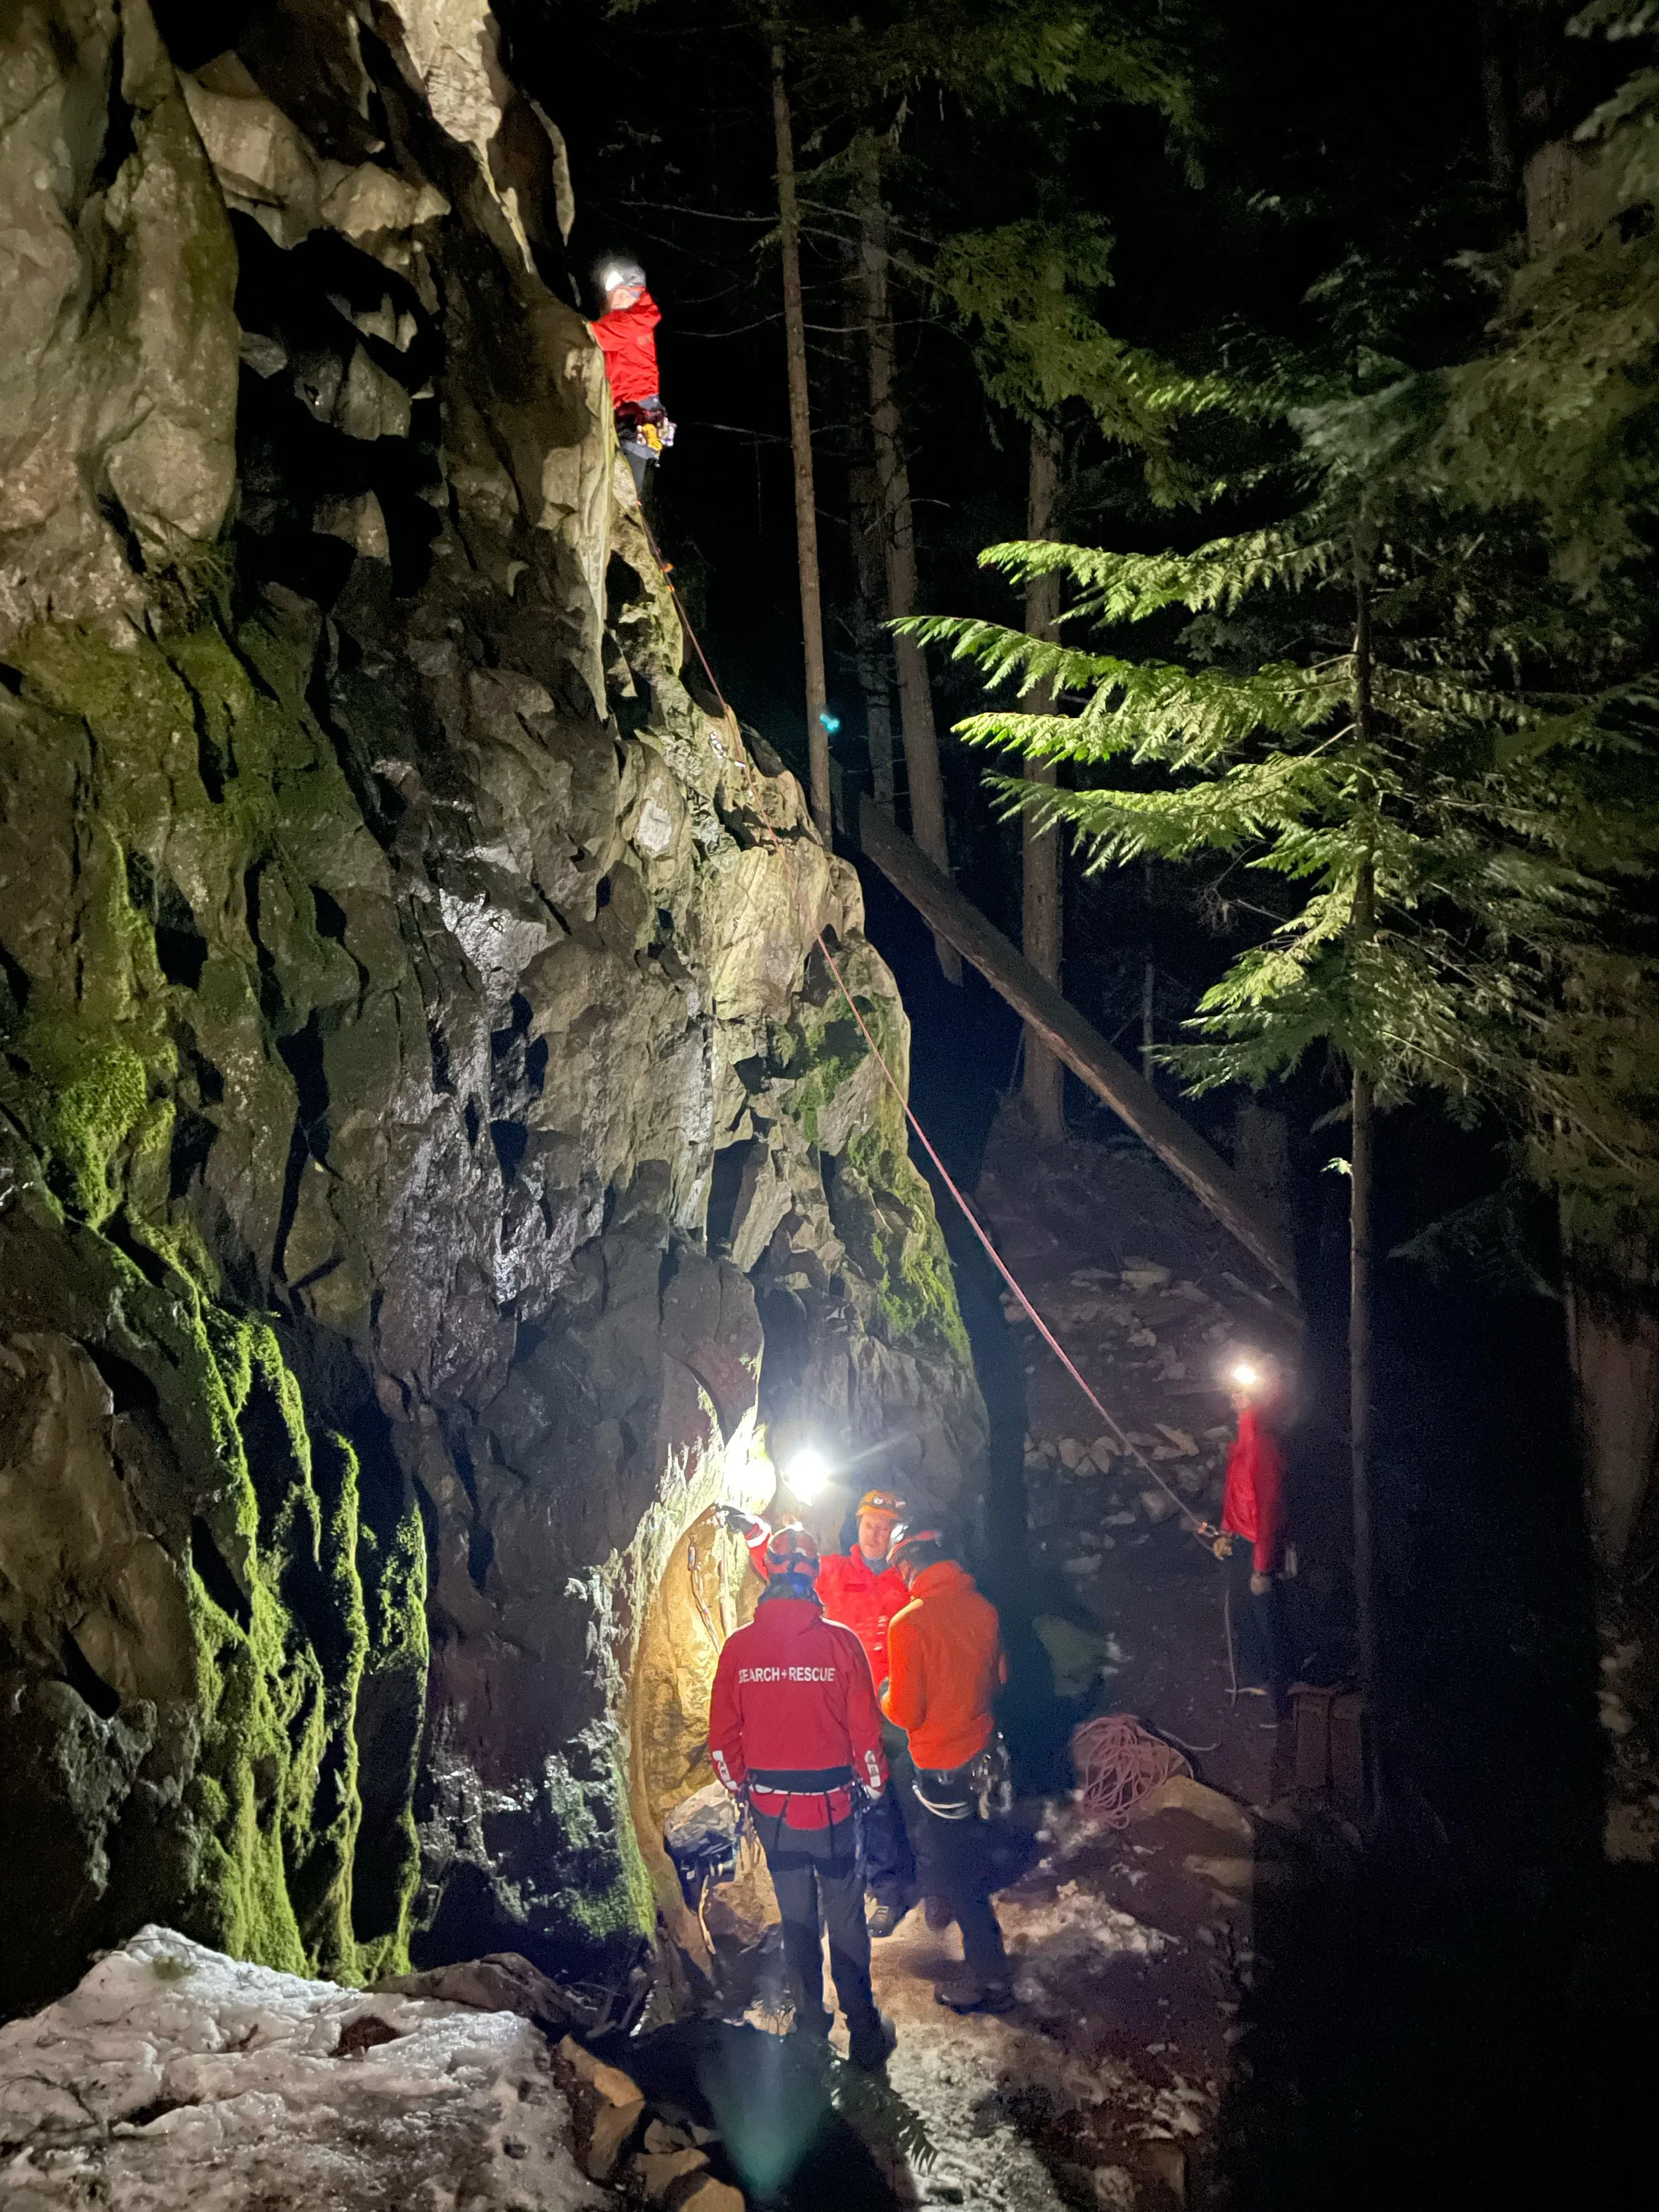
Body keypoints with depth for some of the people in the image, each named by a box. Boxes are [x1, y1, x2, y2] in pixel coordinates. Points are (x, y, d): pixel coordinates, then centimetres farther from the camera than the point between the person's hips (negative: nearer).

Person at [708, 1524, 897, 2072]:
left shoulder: (738, 1646, -9)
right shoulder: (839, 1641, -15)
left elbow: (723, 1733, -2)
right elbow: (865, 1727, -9)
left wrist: (740, 1784, 14)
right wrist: (874, 1782, 8)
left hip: (770, 1804, 2)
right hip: (830, 1801, -2)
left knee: (795, 1917, 17)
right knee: (845, 1918, 11)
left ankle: (811, 2023, 28)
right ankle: (864, 2032, 18)